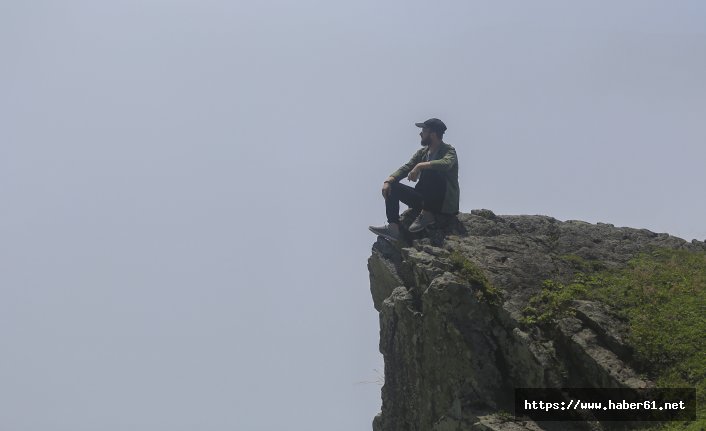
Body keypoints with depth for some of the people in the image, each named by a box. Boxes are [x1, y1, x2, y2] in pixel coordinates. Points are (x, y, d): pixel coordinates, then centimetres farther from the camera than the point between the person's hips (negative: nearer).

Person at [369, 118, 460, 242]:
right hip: (425, 200, 7)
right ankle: (393, 227, -20)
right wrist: (388, 180, -13)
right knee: (392, 187, -3)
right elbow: (406, 168, 4)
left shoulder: (449, 151, -8)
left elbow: (446, 164, -31)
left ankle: (427, 214, -23)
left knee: (430, 171, -32)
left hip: (445, 203, -7)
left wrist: (420, 166, -33)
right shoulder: (423, 152, 13)